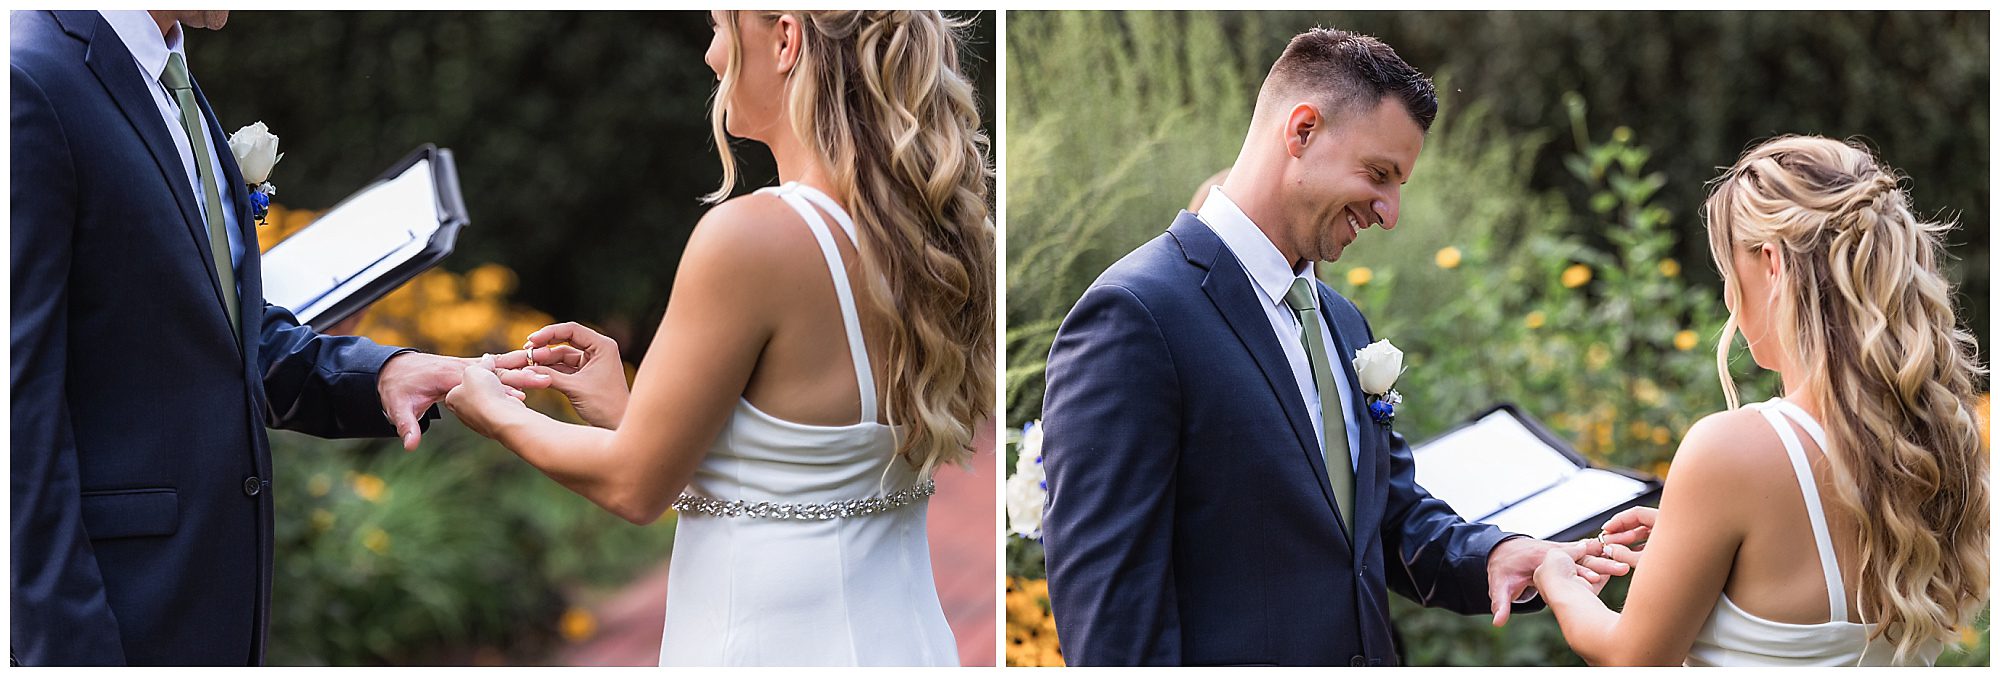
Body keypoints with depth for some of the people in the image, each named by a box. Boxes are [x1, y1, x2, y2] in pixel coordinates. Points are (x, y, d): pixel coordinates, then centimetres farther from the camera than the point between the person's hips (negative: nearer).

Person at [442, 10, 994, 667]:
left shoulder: (750, 236, -21)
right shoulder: (936, 233, 1)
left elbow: (635, 487, -10)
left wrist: (498, 414, 8)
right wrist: (624, 410, 17)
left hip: (770, 651, -8)